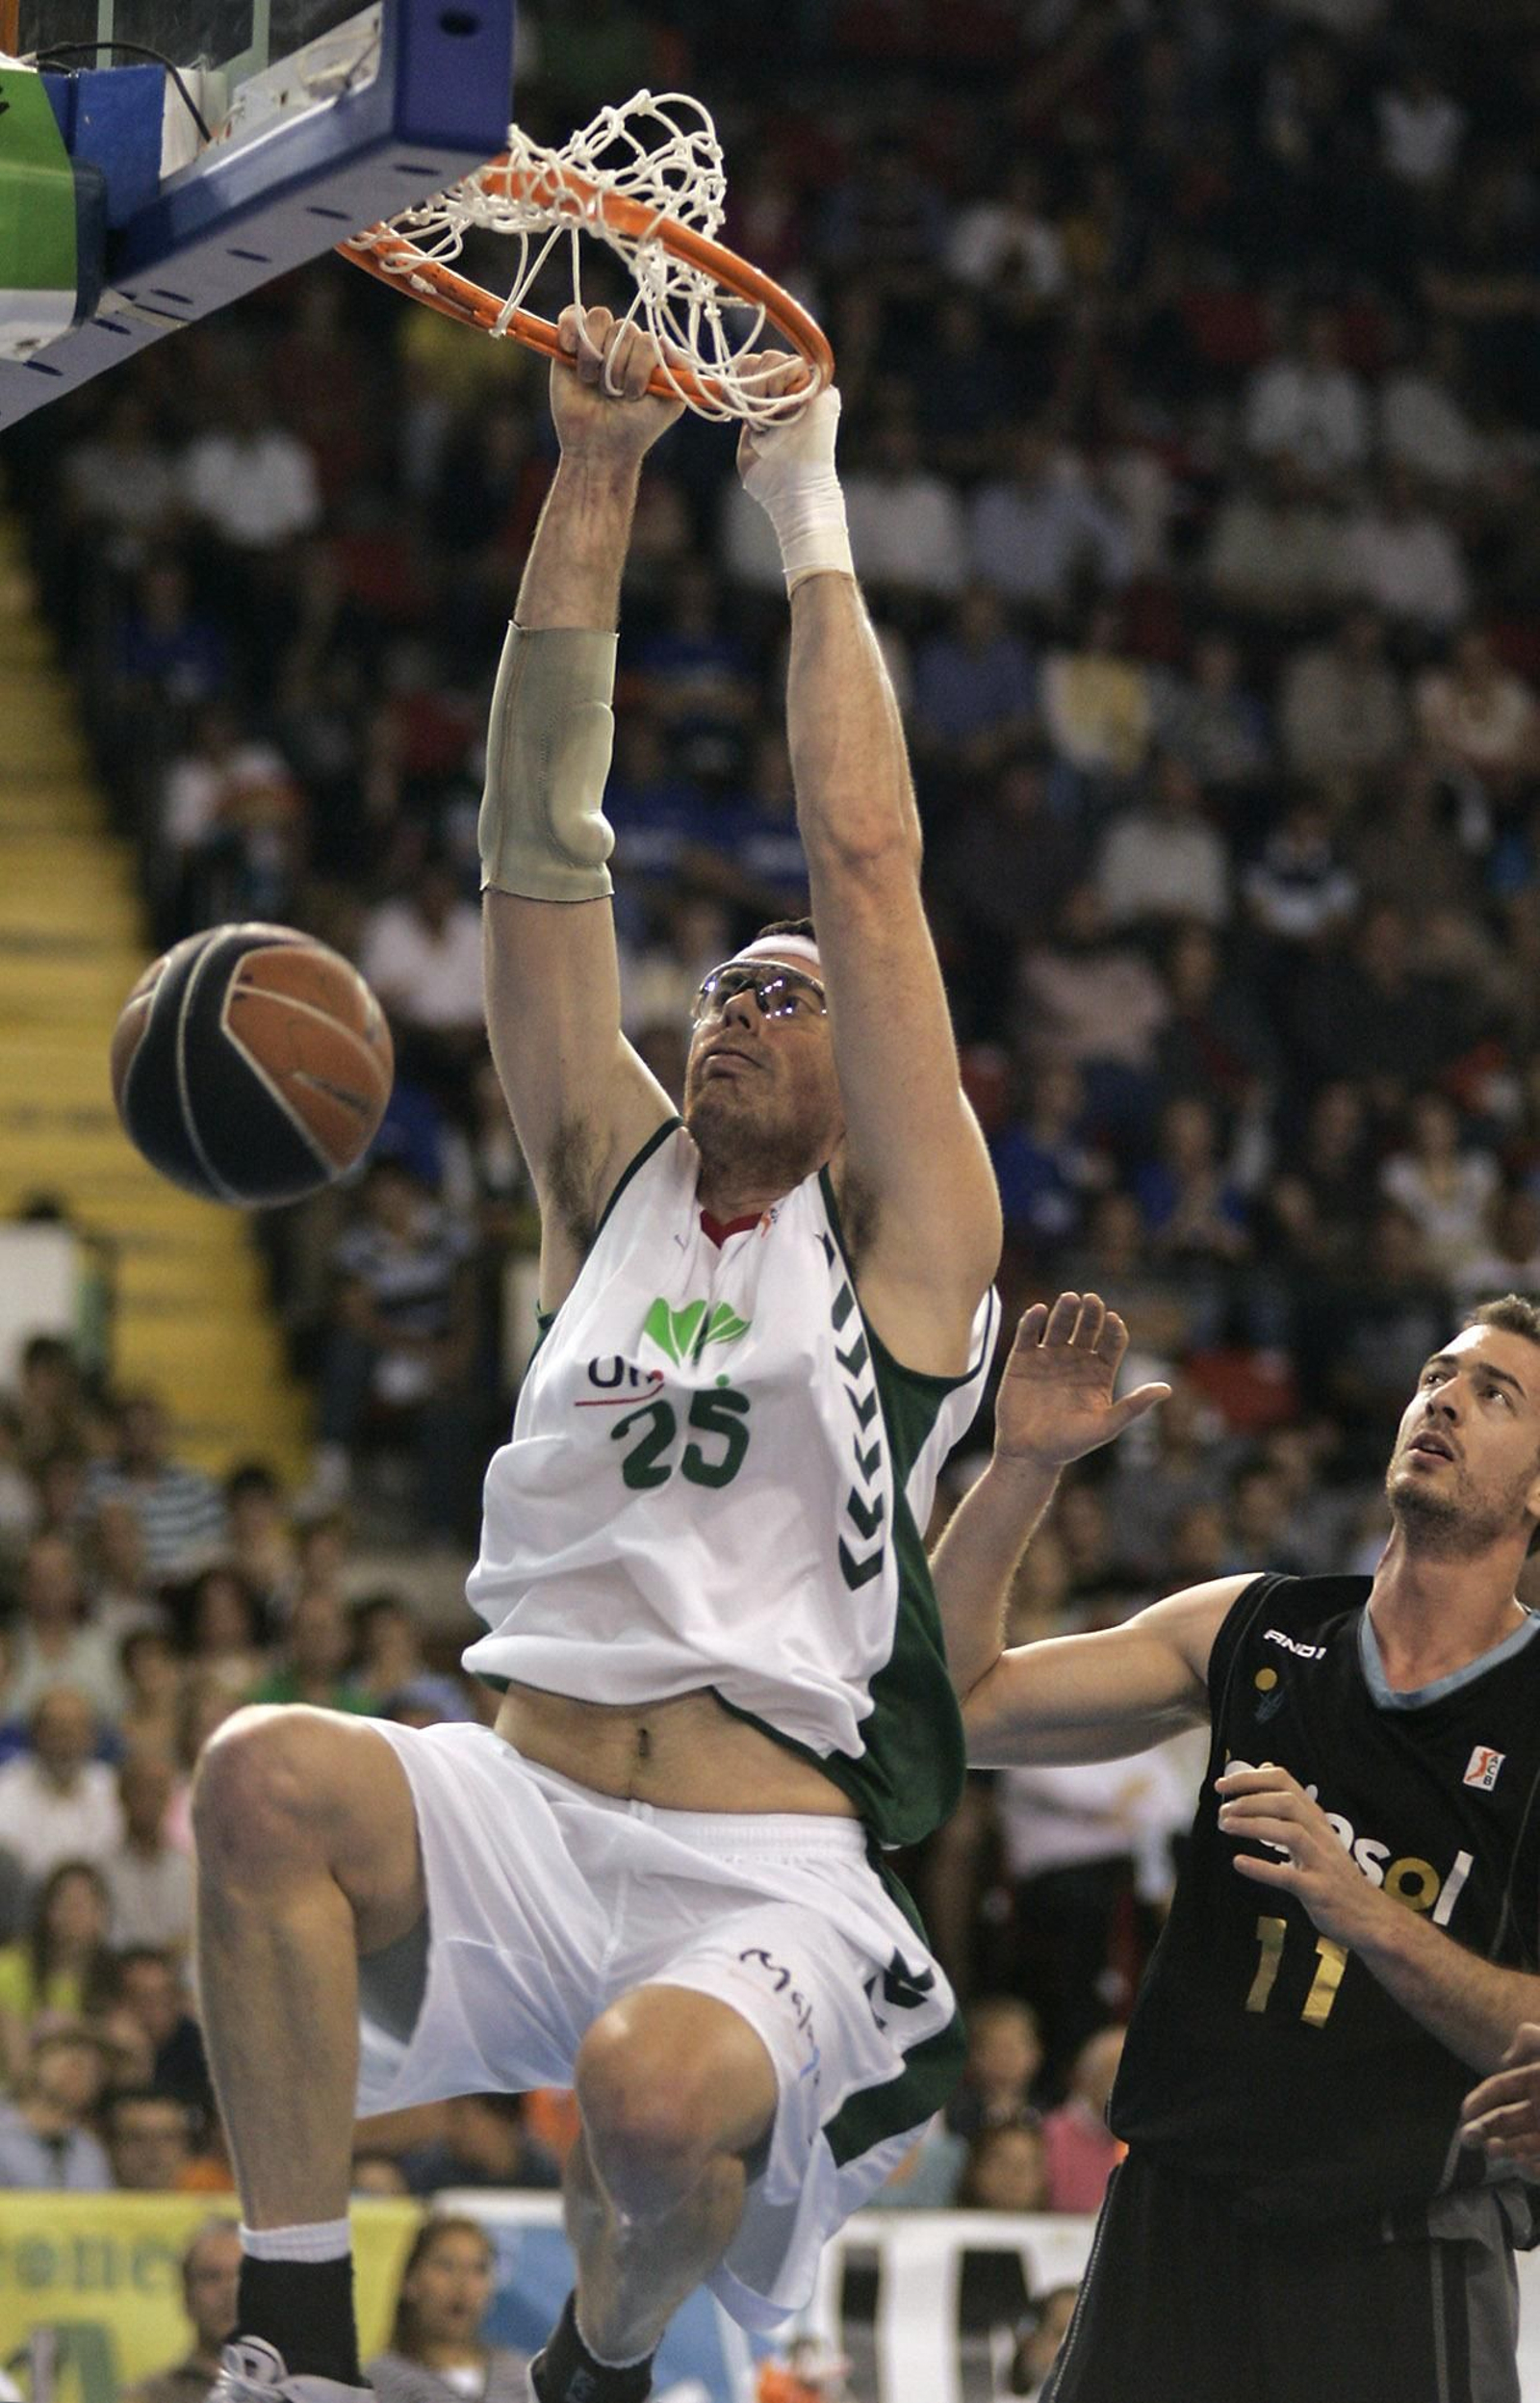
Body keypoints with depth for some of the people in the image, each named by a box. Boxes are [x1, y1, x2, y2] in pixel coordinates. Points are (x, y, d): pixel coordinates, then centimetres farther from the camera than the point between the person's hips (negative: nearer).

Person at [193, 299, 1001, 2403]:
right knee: (268, 1776, -28)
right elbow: (540, 846, 12)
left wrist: (812, 520, 5)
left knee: (658, 2094, -36)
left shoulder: (903, 1239, 7)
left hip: (767, 1877, -4)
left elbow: (868, 864, -1)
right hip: (522, 1810, 4)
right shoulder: (618, 1187, 19)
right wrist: (596, 481, 7)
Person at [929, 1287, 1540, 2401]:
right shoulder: (1248, 1631, 6)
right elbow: (953, 1701, 7)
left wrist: (1368, 1915, -26)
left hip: (1401, 2261, -3)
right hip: (1175, 2217, 3)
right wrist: (1024, 1466, -4)